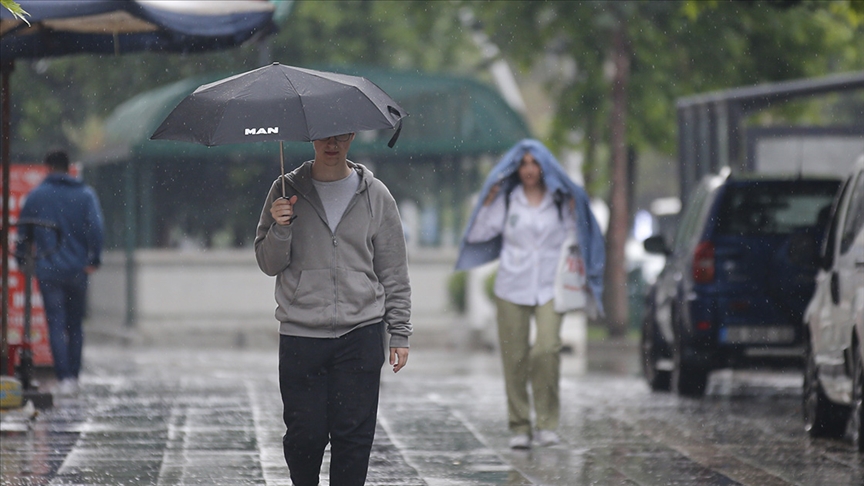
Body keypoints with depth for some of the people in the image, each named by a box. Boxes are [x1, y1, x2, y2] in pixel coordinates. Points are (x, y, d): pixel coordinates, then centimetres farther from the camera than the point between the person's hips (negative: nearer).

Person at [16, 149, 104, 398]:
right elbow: (95, 227, -10)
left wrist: (21, 259, 16)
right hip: (77, 270, 1)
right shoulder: (85, 194, 2)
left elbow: (23, 231, 6)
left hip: (47, 268, -1)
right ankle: (73, 377, 14)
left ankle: (63, 378, -14)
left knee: (56, 324, -2)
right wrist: (93, 259, -8)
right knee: (75, 325, 13)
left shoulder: (36, 195, 2)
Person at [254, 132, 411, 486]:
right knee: (304, 434, 0)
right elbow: (268, 264, 6)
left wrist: (400, 334, 6)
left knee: (354, 434, -3)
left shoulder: (375, 196, 6)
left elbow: (394, 271, 10)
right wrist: (280, 230, -14)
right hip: (300, 336, 0)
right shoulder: (287, 191, 5)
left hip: (360, 334, 0)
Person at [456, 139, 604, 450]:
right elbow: (477, 235, 6)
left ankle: (547, 423, -12)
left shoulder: (561, 201, 9)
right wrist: (488, 203, -3)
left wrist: (574, 214, -2)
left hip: (550, 288, -1)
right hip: (511, 289, 1)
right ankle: (520, 427, 7)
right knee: (515, 359, -2)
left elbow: (573, 241, 12)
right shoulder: (506, 200, 9)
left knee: (547, 349, -20)